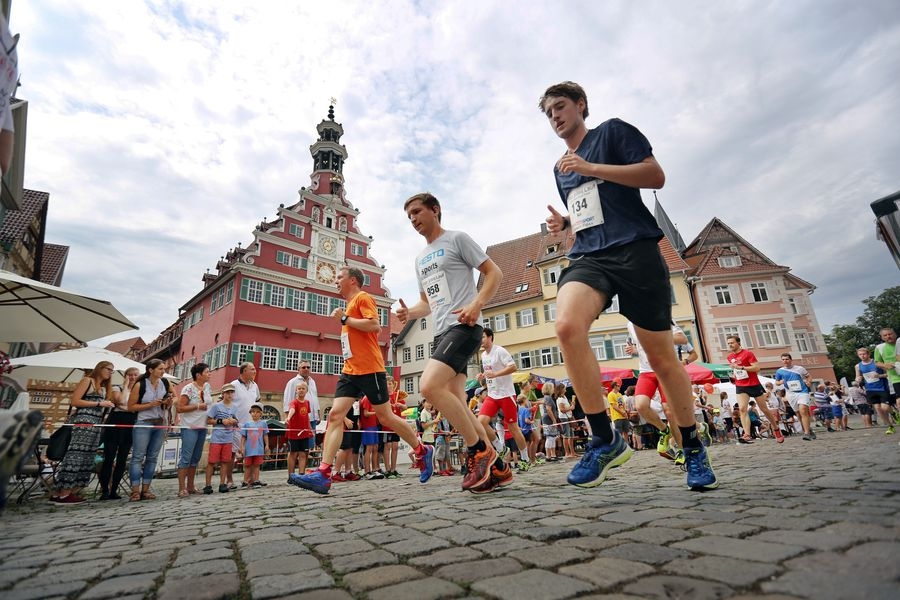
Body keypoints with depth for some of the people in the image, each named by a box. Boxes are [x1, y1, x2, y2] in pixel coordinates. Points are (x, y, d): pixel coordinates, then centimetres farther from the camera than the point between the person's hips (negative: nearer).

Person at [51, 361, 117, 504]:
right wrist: (99, 403, -10)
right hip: (83, 422, -8)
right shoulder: (87, 380, 1)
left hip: (96, 425, 8)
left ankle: (70, 492, 9)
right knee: (76, 455, -10)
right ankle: (63, 494, -8)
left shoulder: (104, 387, 22)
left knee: (87, 457, 5)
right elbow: (74, 401, -8)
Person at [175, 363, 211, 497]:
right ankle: (182, 488, 2)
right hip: (190, 427, -7)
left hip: (203, 427, 7)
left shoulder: (207, 387, 9)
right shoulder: (188, 389, -12)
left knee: (196, 458, 12)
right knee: (186, 457, -5)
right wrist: (198, 406, -16)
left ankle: (190, 486, 21)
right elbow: (179, 408, -15)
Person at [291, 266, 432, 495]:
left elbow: (374, 325, -19)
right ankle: (323, 474, -8)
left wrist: (344, 319, -13)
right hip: (350, 371, 9)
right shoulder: (350, 304, 23)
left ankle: (422, 452, 17)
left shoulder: (363, 297, -3)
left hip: (369, 369, -9)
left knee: (385, 416, -2)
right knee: (335, 415, -5)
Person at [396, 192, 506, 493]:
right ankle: (497, 467, 16)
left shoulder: (457, 239, 1)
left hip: (463, 326, -9)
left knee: (429, 386, -24)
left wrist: (476, 304, -18)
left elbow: (494, 273, -3)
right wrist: (409, 312, 6)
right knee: (456, 403, 5)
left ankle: (480, 451, -8)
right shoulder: (420, 258, 23)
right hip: (441, 332, 9)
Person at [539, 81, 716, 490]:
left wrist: (591, 168, -10)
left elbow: (656, 175, -3)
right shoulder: (560, 169, 25)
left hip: (634, 250, -4)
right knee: (566, 325, -29)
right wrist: (564, 223, 10)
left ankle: (693, 449, 24)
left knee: (662, 357, 1)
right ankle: (604, 438, -17)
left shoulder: (612, 132, 9)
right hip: (588, 257, 4)